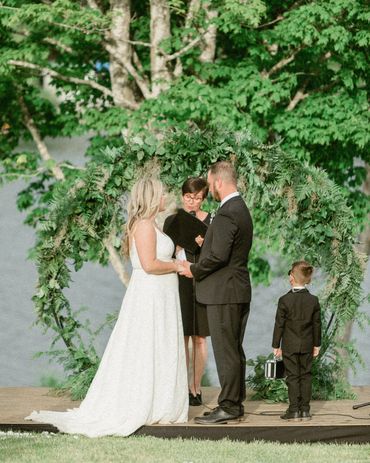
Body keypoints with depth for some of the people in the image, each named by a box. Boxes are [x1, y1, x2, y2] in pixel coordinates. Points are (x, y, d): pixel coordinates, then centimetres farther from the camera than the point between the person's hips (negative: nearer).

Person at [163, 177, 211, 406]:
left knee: (199, 337, 2)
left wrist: (204, 245, -14)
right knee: (181, 337, -2)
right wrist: (180, 245, -9)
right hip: (178, 282, 1)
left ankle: (196, 387, 7)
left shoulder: (211, 222, 4)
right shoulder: (172, 221, 8)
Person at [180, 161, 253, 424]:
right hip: (240, 292, 10)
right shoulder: (241, 209, 15)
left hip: (223, 293, -10)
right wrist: (198, 266, 14)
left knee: (225, 352, -7)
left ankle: (228, 407, -5)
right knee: (235, 351, 13)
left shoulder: (227, 214, -18)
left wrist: (195, 270, -8)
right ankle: (236, 402, 18)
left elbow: (218, 255, -24)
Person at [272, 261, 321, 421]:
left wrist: (276, 345, 0)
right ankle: (305, 409, 8)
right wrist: (317, 344, 13)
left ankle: (294, 410, -2)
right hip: (307, 346, 2)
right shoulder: (313, 300, -2)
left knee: (293, 376, 1)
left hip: (289, 346, -2)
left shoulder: (284, 300, -10)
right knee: (306, 375, 8)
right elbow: (317, 324, 3)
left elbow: (279, 324, -8)